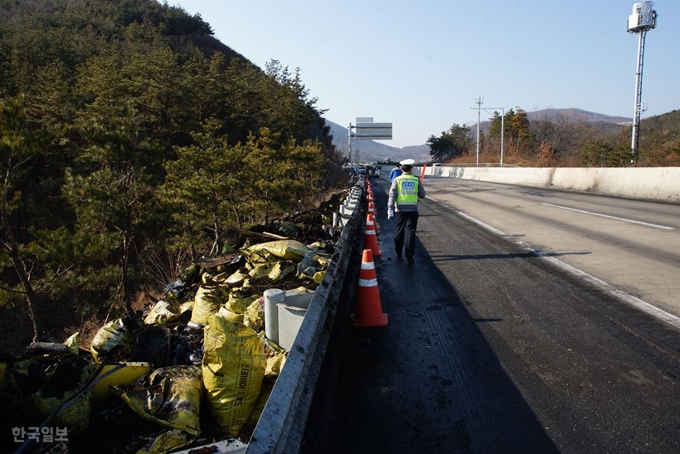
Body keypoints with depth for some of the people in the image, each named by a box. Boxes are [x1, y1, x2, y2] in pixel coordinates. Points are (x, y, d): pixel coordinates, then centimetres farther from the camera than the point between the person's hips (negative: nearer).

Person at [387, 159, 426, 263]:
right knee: (410, 232, 0)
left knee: (399, 231, 15)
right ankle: (409, 256, -6)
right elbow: (422, 195, 5)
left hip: (400, 210, 1)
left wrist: (390, 209, -10)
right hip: (413, 210, -1)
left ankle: (398, 253, 28)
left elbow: (392, 195, -8)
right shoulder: (416, 180, 1)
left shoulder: (397, 180, 0)